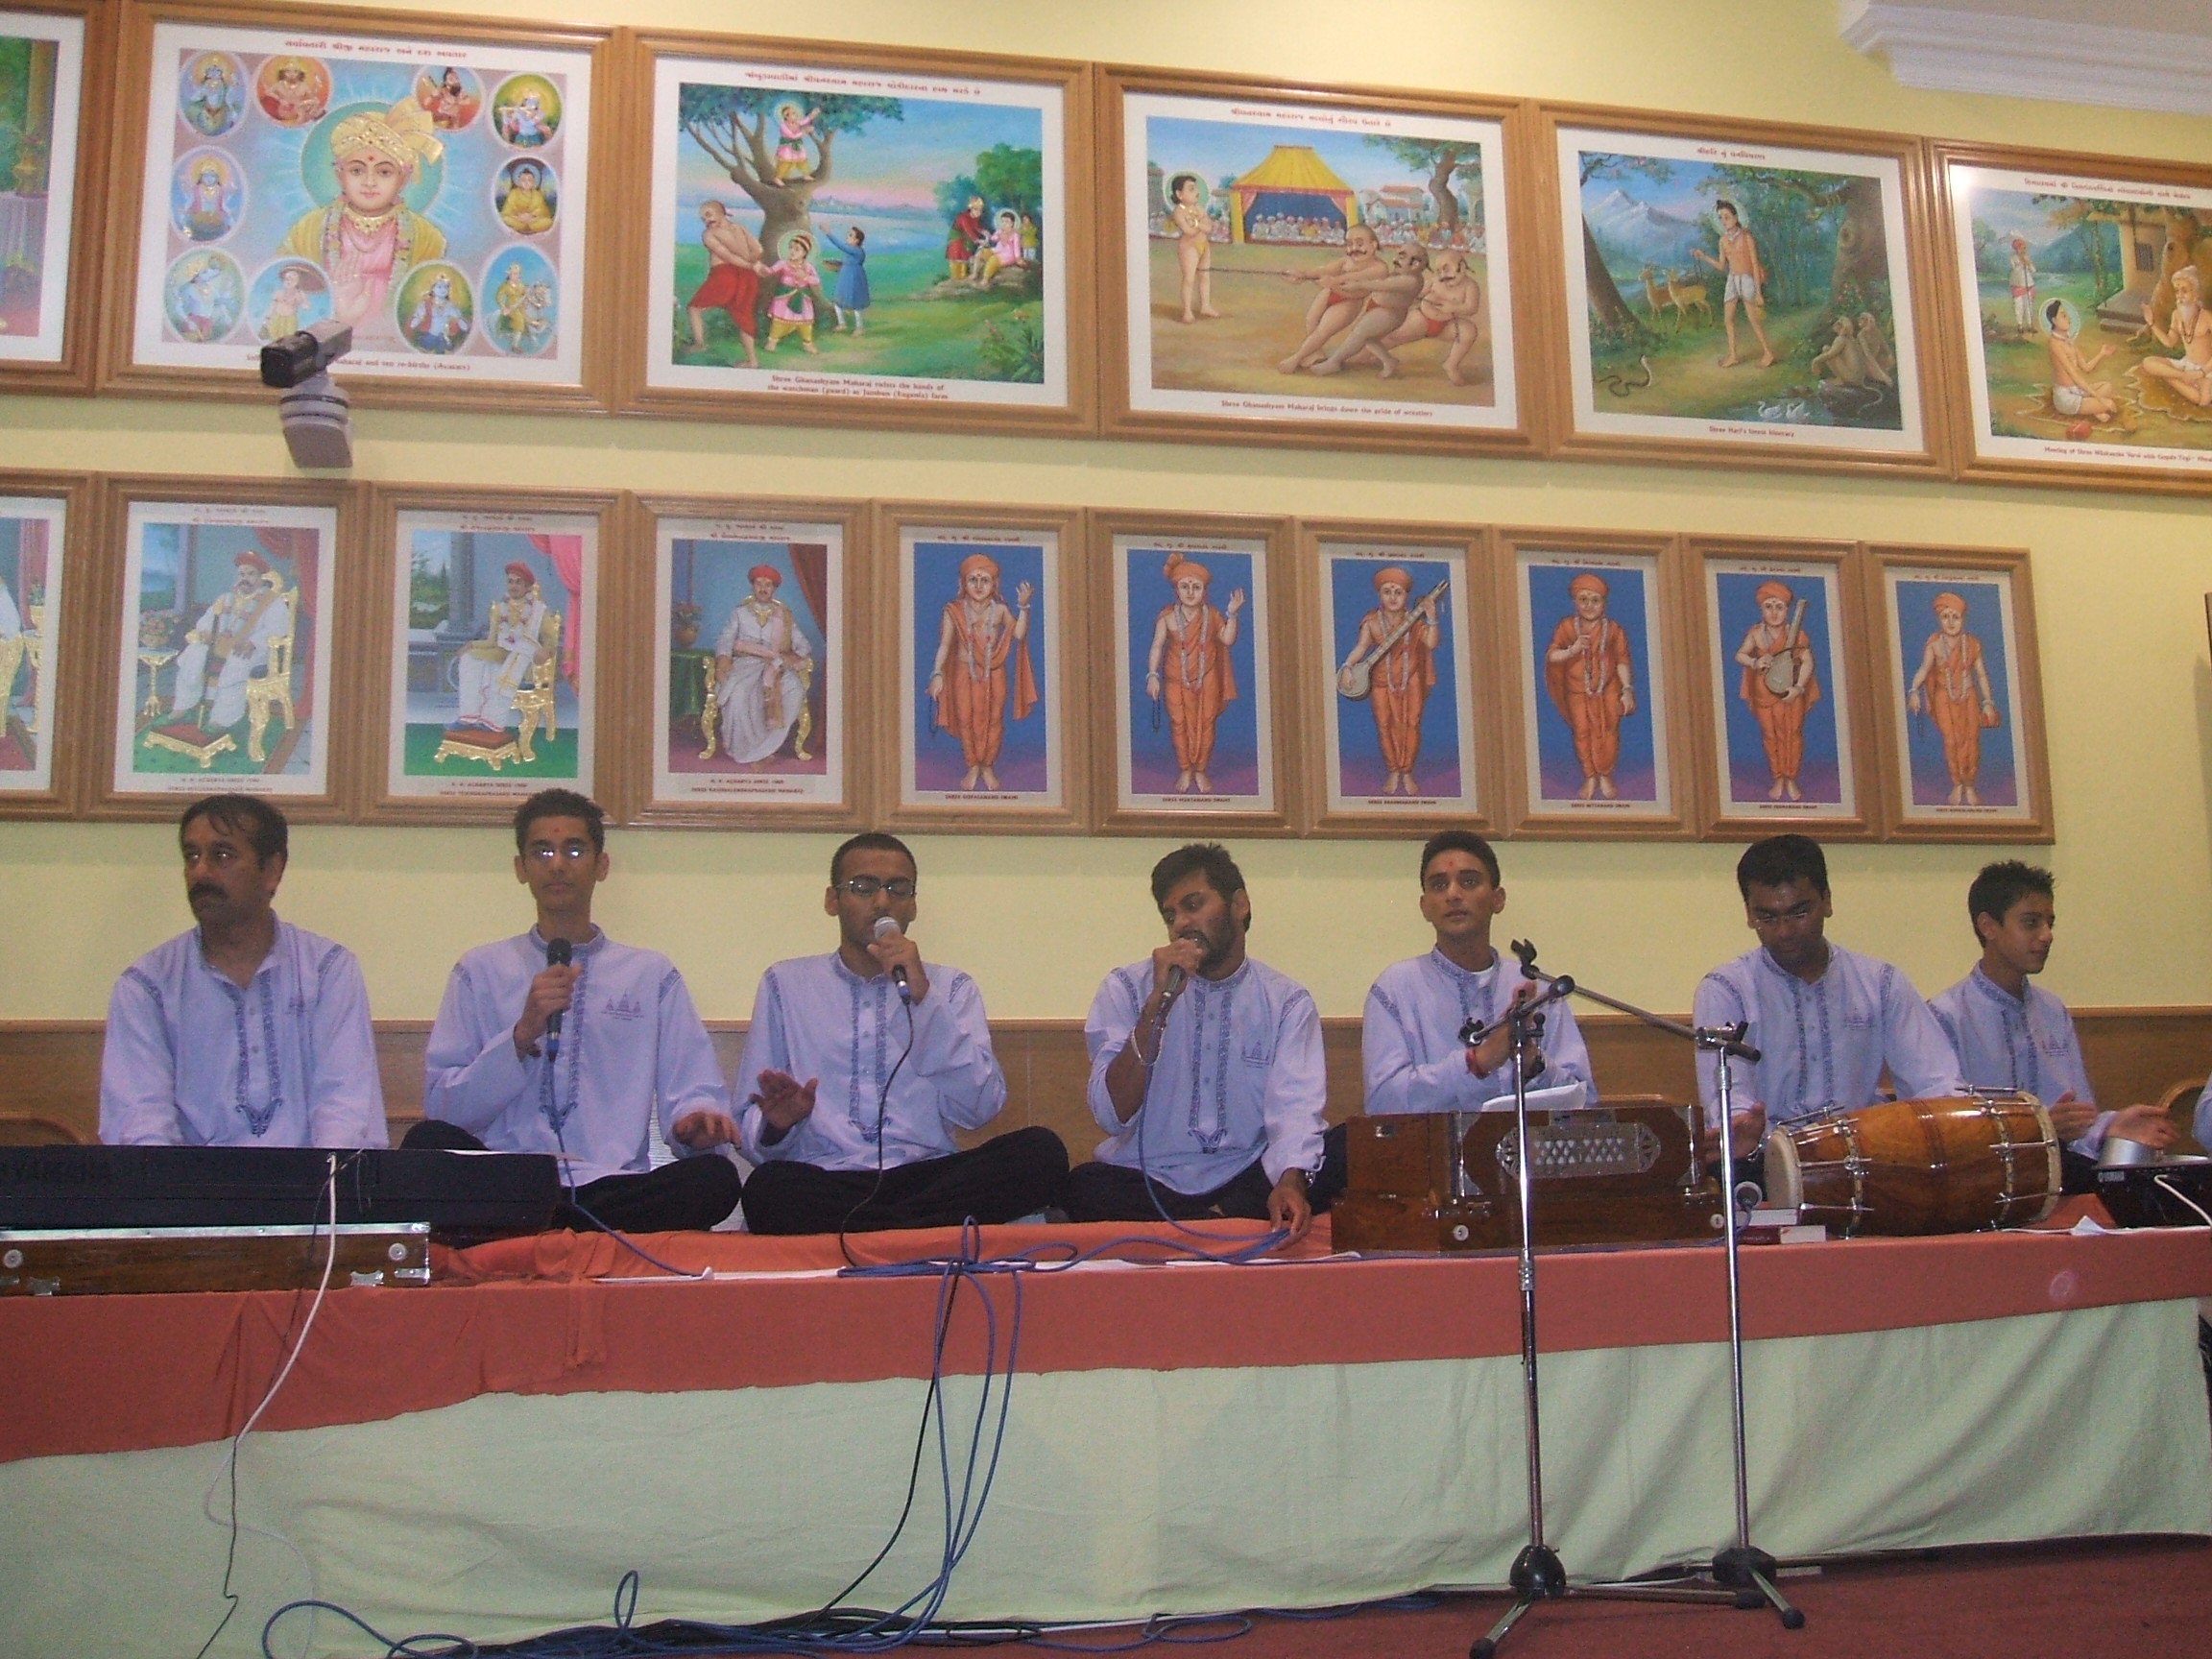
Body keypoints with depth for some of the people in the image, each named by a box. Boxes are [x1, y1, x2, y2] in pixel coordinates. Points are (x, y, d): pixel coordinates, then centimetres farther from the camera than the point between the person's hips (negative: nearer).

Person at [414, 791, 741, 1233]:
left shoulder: (653, 975, 16)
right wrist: (522, 1036, -9)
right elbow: (442, 1107, 6)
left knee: (716, 1176, -31)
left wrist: (696, 1121, -14)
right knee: (428, 1140, -32)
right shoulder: (480, 971, 14)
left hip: (614, 1187, 1)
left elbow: (692, 1093, 10)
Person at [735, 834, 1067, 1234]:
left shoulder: (951, 987, 18)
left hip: (926, 1175, 2)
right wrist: (776, 1123, -13)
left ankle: (852, 1235, -25)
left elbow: (979, 1109, 1)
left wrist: (922, 997, -6)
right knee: (770, 1186, -37)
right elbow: (751, 1125, 11)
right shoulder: (785, 984, 16)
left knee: (1041, 1150, -27)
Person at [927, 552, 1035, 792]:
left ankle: (987, 767, 27)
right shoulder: (954, 611, -9)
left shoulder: (1000, 610, -6)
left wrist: (1023, 606, -23)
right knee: (966, 721, 7)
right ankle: (972, 767, 25)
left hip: (994, 673, 1)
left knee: (993, 720, 9)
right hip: (964, 673, -1)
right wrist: (937, 673, -22)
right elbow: (945, 644, -11)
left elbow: (1018, 634, -16)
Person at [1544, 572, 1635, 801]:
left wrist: (1627, 689, -8)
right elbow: (1551, 655, -13)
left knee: (1608, 733, 6)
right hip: (1577, 691, 0)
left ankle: (1605, 777, 24)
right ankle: (1589, 778, 23)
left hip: (1608, 690, 0)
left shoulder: (1613, 629, -7)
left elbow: (1622, 661, -3)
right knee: (1582, 733, 8)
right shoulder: (1566, 626, -8)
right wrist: (1572, 650, -31)